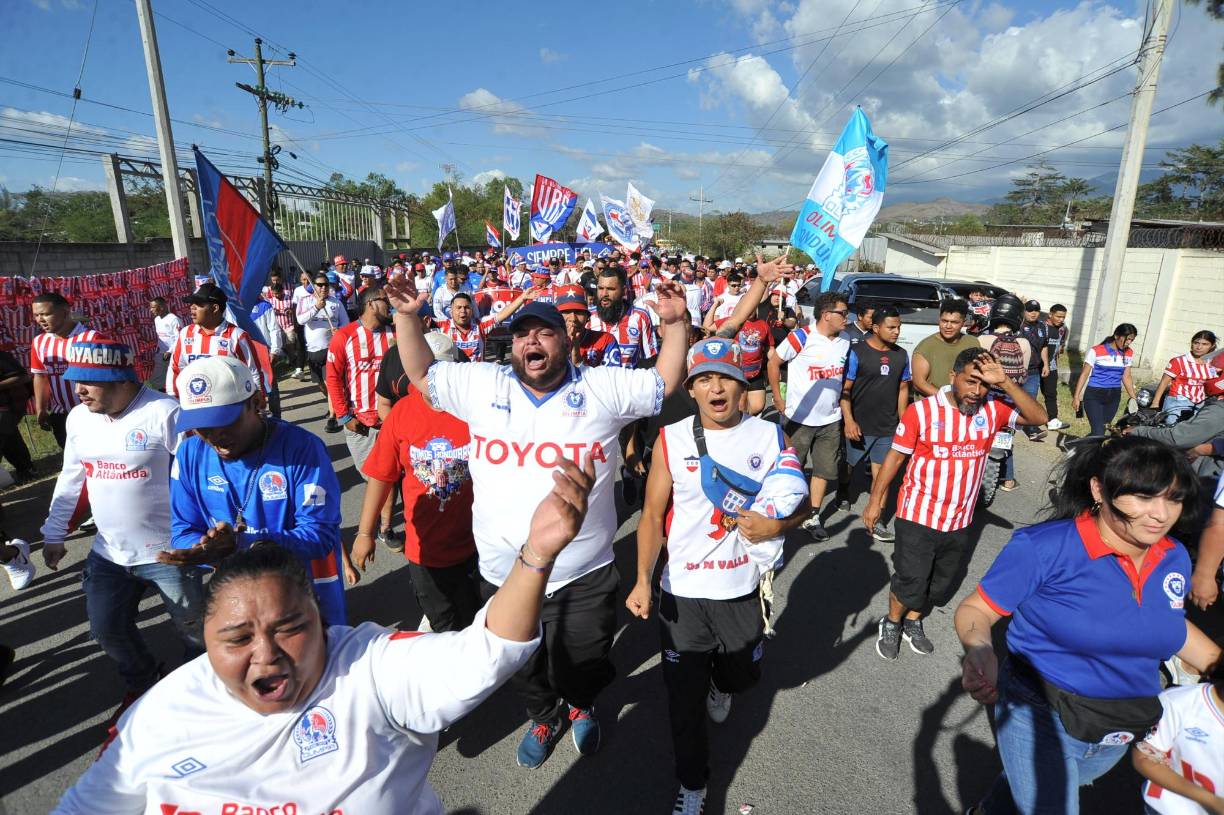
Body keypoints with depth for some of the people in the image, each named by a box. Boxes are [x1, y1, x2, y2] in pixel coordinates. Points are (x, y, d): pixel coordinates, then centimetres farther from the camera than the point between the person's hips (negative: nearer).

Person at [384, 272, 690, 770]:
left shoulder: (602, 388, -6)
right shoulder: (482, 385, -2)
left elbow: (666, 383, 0)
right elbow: (421, 375, 7)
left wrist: (674, 323, -11)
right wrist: (406, 317, -3)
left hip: (583, 578, -1)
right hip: (504, 574, 2)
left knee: (583, 669, 19)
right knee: (525, 668, 25)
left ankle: (581, 707, 56)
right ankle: (544, 716, 59)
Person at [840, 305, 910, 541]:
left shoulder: (901, 355, 4)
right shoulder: (856, 352, -11)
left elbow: (903, 389, 11)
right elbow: (844, 388, -12)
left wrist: (903, 421, 9)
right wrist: (849, 421, -18)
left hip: (888, 428, 4)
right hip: (859, 425, -3)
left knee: (882, 474, 3)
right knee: (849, 466, 15)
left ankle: (875, 522, 11)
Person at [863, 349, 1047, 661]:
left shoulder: (992, 410, -3)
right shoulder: (921, 411, -15)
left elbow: (1039, 417, -12)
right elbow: (895, 456, -9)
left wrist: (1005, 383, -21)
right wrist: (875, 501, -7)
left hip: (960, 520, 5)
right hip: (918, 516, -4)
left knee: (940, 583, 20)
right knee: (910, 580, 4)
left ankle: (913, 622, 42)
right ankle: (892, 624, 30)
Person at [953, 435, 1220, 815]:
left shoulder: (1175, 559, -7)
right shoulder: (1045, 546, -27)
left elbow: (1171, 624, 13)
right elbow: (976, 610, -24)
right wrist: (979, 650, -42)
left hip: (1119, 732, 7)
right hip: (1042, 717, -6)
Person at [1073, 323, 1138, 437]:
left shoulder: (1129, 354, 6)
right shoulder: (1096, 351, -9)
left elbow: (1126, 377, 15)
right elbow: (1084, 374, -6)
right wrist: (1076, 397, -7)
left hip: (1114, 396, 5)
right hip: (1094, 395, -5)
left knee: (1102, 429, 9)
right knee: (1098, 431, -14)